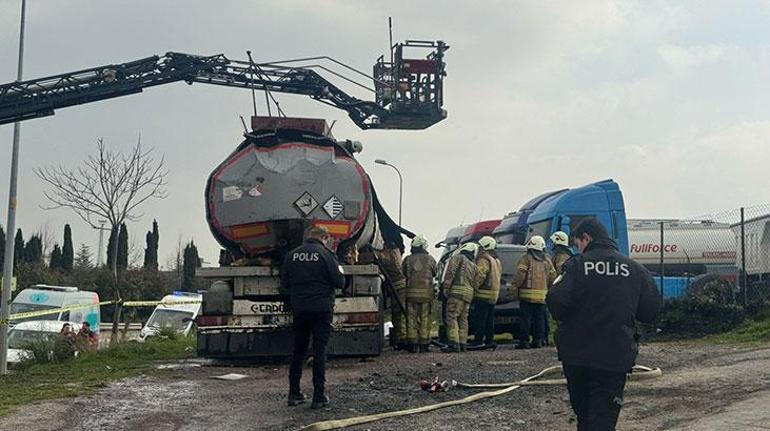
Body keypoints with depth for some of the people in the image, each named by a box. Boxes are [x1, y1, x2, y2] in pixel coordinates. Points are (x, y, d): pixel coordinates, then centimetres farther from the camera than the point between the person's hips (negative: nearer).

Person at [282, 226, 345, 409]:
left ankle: (294, 394, 16)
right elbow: (339, 282, -7)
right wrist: (340, 273, 14)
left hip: (299, 309, 4)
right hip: (321, 309, -4)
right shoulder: (325, 254, -9)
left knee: (298, 350, 14)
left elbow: (285, 283, 9)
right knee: (319, 351, 0)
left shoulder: (292, 254, 4)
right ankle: (319, 397, 0)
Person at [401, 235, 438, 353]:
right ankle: (424, 344, 5)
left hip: (411, 292, 1)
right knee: (425, 319, 5)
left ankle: (412, 344, 6)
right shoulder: (429, 259, 1)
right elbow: (435, 272, 13)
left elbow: (403, 273, 9)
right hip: (426, 292, -1)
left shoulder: (407, 259, 3)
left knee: (411, 319, 6)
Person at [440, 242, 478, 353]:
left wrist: (446, 287, -9)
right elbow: (475, 283, 20)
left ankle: (454, 344, -19)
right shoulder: (473, 266, 25)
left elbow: (450, 273, -9)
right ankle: (463, 344, 11)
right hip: (469, 294, 8)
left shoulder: (458, 258, 4)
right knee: (463, 319, 12)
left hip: (458, 291, -8)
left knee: (451, 317, -10)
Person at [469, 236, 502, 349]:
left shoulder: (484, 259, -12)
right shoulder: (497, 261, 19)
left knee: (480, 319, -8)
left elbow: (479, 276, -22)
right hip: (494, 294, 9)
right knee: (489, 320, 13)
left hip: (483, 294, -9)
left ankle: (478, 341, -9)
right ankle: (489, 341, 14)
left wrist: (473, 288, -18)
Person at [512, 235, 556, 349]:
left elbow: (520, 274, -14)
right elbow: (553, 276, 12)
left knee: (525, 318, -3)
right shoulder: (547, 260, 13)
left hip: (527, 294, -5)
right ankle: (538, 340, 9)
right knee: (539, 318, 10)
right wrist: (548, 288, 22)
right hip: (542, 294, 5)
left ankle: (524, 341, -5)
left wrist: (514, 286, -6)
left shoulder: (526, 258, -4)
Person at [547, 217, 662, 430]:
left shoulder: (576, 265, -8)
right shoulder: (635, 269, 2)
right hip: (616, 358, 1)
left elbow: (557, 302, -20)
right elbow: (651, 309, 3)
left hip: (576, 356, 0)